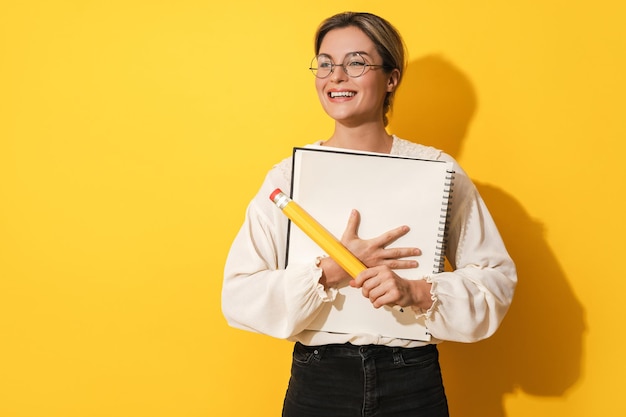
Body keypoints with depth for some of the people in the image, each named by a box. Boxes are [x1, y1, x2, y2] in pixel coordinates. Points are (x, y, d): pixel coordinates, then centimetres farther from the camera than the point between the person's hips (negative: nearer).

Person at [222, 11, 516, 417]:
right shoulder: (287, 176, -3)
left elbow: (496, 277, -4)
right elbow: (238, 298, -9)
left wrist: (418, 292, -20)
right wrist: (332, 270, -19)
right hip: (316, 384, 0)